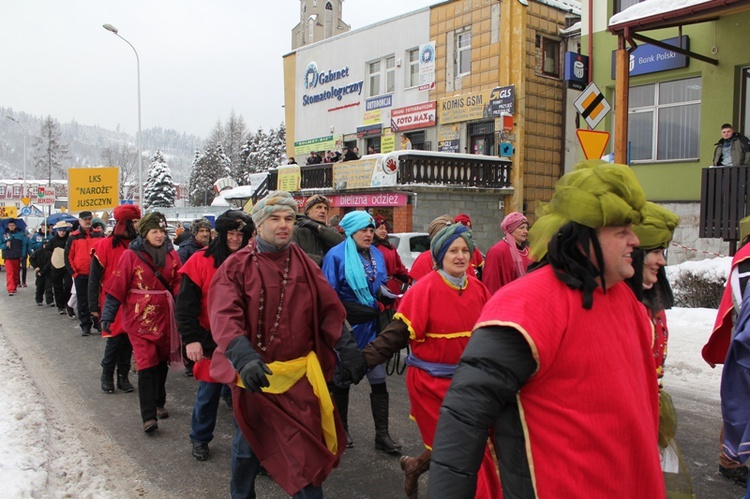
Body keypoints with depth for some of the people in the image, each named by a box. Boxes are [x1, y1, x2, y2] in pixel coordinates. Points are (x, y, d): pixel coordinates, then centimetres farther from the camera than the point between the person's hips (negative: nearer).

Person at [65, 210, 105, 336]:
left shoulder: (99, 234, 4)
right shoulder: (73, 237, 1)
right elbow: (68, 256, 2)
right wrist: (74, 272, -4)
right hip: (81, 276, -1)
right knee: (83, 302, 6)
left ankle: (99, 323, 18)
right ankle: (85, 326, 13)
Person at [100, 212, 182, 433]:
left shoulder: (172, 255, 3)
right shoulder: (131, 256, -7)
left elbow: (178, 284, 3)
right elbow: (117, 287, -7)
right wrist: (107, 315, -9)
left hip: (165, 316, 4)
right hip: (140, 317, -4)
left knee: (161, 362, 16)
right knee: (146, 365, -8)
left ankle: (159, 403, 34)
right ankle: (148, 416, -4)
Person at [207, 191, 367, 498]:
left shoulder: (304, 265, 3)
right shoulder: (237, 266, -7)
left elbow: (329, 310, 3)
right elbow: (225, 316, -19)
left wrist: (348, 350, -7)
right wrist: (244, 357, -34)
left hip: (299, 372, 2)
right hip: (253, 372, -1)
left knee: (306, 448, 6)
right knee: (249, 444, 18)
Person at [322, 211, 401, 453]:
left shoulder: (377, 255, 7)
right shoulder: (336, 255, -10)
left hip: (372, 326, 5)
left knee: (379, 380, 3)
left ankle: (382, 434, 12)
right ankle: (341, 430, 29)